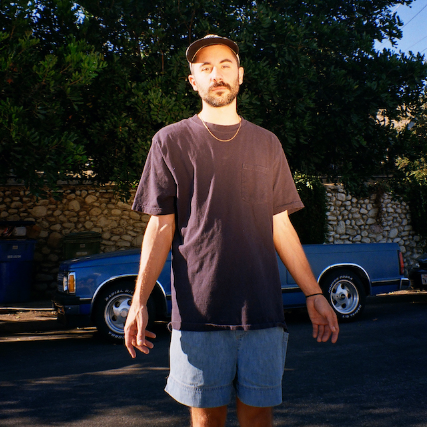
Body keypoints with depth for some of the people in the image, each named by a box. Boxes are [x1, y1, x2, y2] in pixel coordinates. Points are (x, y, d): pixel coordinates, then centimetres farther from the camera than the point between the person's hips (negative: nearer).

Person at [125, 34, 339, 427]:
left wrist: (314, 294, 9)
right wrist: (139, 300, -7)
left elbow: (281, 226, 14)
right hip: (199, 308, -2)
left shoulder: (267, 144, 13)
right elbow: (160, 227, 3)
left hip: (263, 308, 2)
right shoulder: (171, 141, 6)